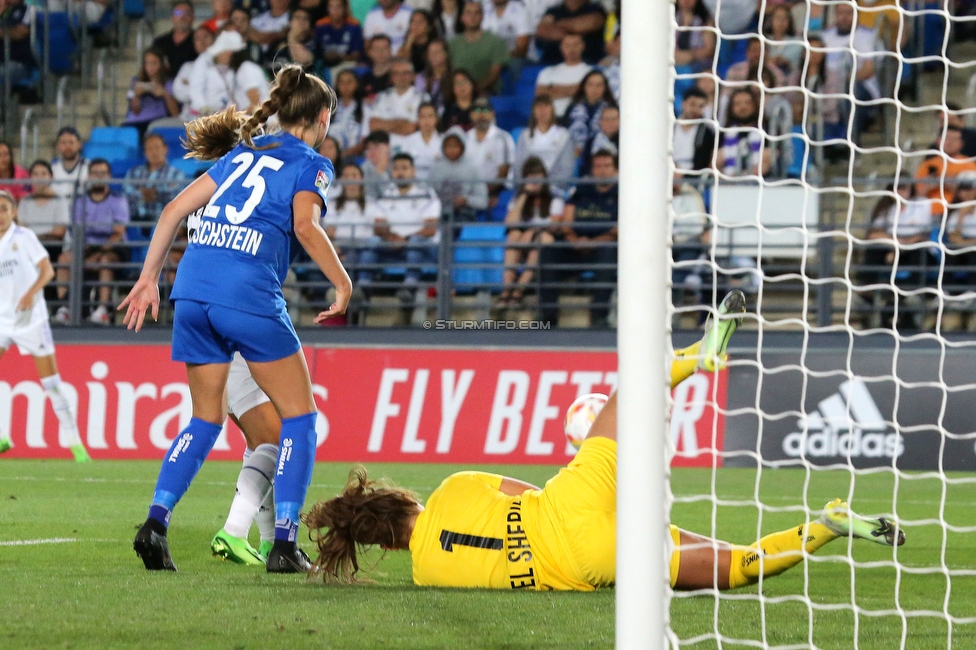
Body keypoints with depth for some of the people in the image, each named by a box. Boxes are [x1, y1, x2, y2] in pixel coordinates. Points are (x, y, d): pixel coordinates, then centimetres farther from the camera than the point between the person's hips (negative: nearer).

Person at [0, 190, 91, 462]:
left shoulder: (24, 237, -5)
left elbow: (47, 270, -9)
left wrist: (31, 292, -24)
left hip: (30, 317, -3)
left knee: (51, 380, -3)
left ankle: (73, 439, 5)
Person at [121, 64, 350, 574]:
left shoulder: (242, 153, 22)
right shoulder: (310, 165, 5)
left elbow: (175, 209, 17)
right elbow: (305, 226, -14)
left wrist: (149, 277, 20)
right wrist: (342, 283, -4)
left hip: (192, 289, 6)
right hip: (249, 296, -6)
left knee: (205, 421, 17)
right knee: (299, 416, 7)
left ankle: (156, 521, -1)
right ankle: (283, 544, -2)